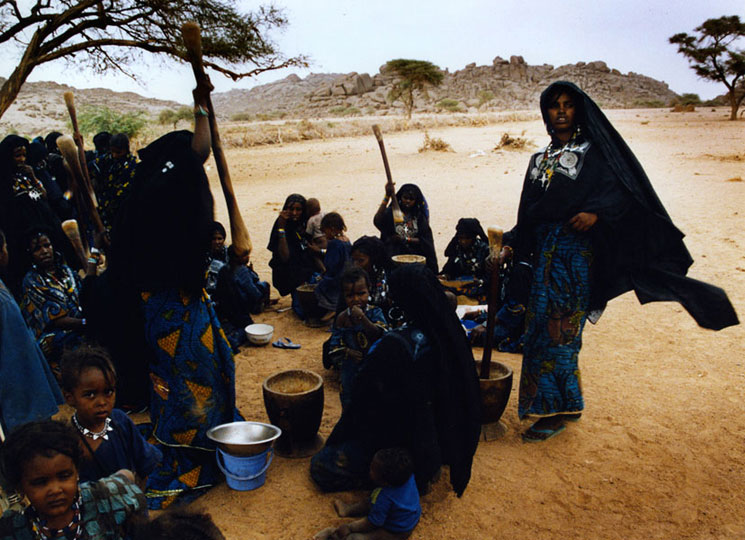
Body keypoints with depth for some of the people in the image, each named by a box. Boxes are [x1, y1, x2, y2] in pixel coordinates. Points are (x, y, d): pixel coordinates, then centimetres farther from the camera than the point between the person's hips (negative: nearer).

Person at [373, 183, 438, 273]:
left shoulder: (419, 216, 11)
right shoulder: (391, 212, 2)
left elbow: (425, 241, 5)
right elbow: (377, 222, -21)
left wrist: (405, 240, -8)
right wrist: (387, 197, -26)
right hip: (394, 254, -2)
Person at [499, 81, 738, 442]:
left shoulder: (594, 151, 4)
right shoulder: (539, 159, 19)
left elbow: (623, 191, -8)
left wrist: (596, 212, -26)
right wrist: (511, 246, 4)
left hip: (577, 252, -6)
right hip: (544, 252, 6)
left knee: (558, 330, -7)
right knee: (541, 327, 5)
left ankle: (555, 411, 5)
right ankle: (562, 405, 20)